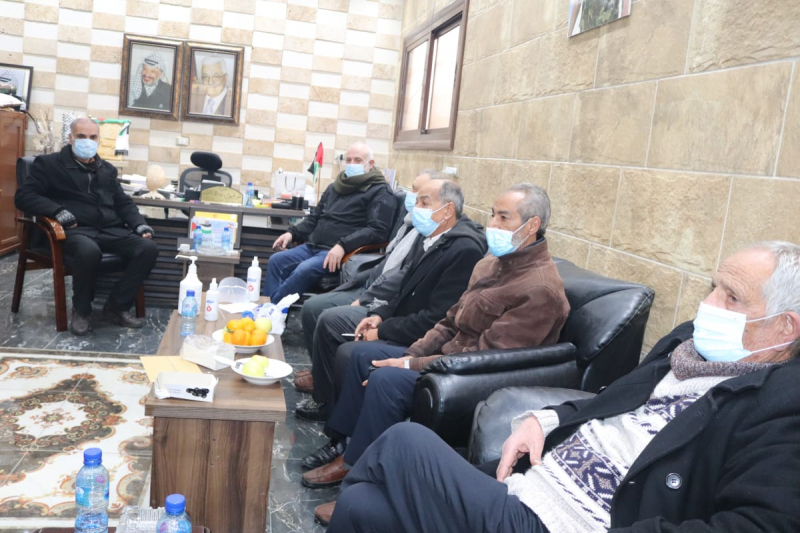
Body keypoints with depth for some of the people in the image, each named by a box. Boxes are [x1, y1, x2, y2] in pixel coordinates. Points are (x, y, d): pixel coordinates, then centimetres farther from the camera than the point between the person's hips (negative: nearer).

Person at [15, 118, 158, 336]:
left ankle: (117, 306, -8)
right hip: (75, 230, -5)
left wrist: (139, 224, 4)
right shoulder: (49, 163, 9)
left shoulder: (107, 169, 24)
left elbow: (124, 203, 25)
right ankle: (81, 310, -13)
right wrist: (58, 211, -16)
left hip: (110, 229, 5)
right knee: (89, 251, -41)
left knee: (149, 248, -23)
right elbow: (23, 196, 0)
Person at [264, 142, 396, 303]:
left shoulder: (380, 192, -1)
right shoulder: (336, 186, 21)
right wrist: (293, 233, 11)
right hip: (313, 246, 8)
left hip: (341, 253, -8)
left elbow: (378, 230, -14)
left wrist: (343, 245, -25)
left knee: (304, 270, -30)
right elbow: (315, 218, 30)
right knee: (276, 260, -10)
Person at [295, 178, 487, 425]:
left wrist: (382, 331, -19)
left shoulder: (465, 250, -25)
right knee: (330, 319, 10)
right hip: (397, 316, 10)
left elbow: (437, 318, -26)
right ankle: (325, 400, 24)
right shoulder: (427, 236, 3)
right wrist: (380, 314, -3)